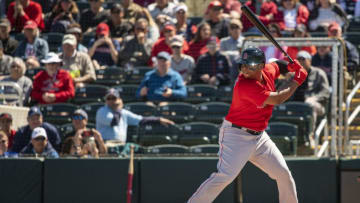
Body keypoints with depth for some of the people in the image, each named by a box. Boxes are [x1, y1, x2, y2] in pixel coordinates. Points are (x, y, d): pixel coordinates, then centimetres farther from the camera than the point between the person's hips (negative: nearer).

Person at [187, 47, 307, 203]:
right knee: (224, 176, -20)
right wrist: (297, 81, -10)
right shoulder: (244, 86, -26)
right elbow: (277, 99, -22)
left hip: (259, 136, 8)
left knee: (283, 174, 9)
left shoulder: (269, 71, -1)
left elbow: (277, 65, 26)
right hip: (236, 135, -8)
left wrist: (291, 66, 3)